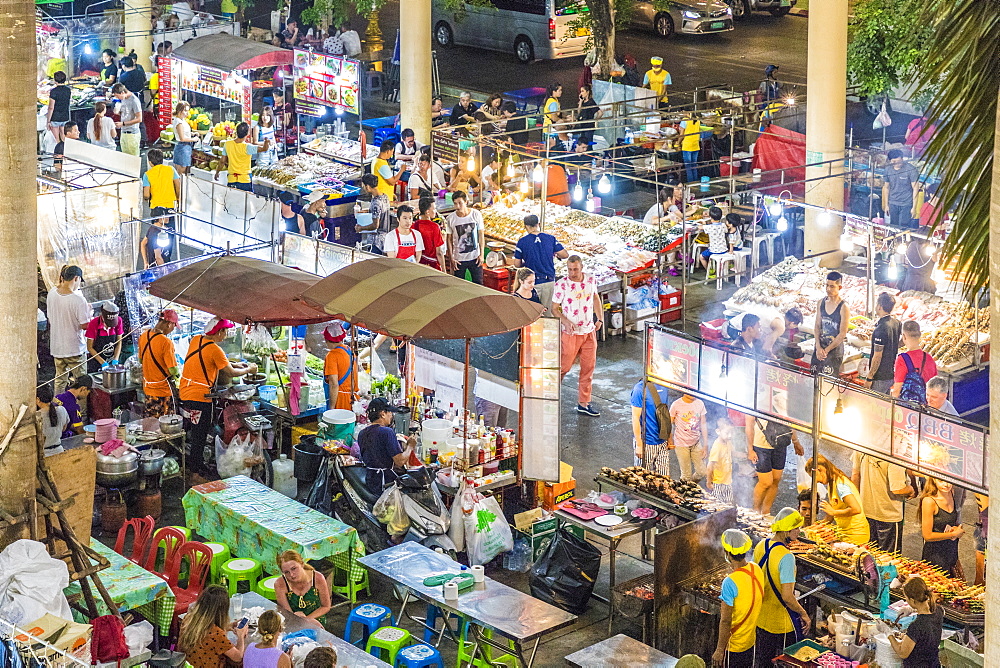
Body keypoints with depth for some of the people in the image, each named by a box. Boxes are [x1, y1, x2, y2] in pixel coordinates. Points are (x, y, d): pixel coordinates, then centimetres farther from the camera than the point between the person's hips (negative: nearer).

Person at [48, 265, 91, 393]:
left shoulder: (51, 293, -3)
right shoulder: (78, 300, -23)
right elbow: (85, 325, -18)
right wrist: (89, 312, 0)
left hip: (56, 347, 6)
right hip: (75, 348, -6)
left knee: (60, 380, 20)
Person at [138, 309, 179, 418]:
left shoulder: (144, 336, 0)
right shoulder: (166, 342, -23)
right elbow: (173, 370, -21)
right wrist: (176, 375, 1)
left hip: (148, 388, 7)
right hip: (163, 390, -7)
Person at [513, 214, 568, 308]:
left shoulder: (522, 241, -5)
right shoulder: (550, 238, 0)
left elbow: (517, 264, -1)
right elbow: (565, 255, 1)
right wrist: (555, 255, 22)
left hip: (533, 283, -2)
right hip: (549, 282, 2)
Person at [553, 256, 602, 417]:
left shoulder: (591, 280, -1)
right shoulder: (561, 284, -13)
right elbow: (555, 309, -7)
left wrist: (600, 319, 6)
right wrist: (566, 322, -24)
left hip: (589, 331, 4)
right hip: (570, 332, -4)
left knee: (588, 367, 7)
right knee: (564, 366, -1)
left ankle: (583, 403, 16)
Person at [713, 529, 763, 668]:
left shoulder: (730, 582, -29)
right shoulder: (756, 570, -6)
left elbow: (725, 621, -24)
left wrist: (719, 650, -16)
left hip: (733, 646, -8)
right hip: (750, 641, 8)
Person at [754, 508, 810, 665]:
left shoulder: (761, 546, -3)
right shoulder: (786, 557, -27)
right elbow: (787, 597, -27)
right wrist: (803, 614, -13)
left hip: (761, 618, 8)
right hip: (782, 622, -8)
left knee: (763, 661, 20)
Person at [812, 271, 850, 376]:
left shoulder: (844, 307, -12)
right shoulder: (821, 303, 6)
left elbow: (842, 334, -12)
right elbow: (817, 327, 7)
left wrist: (826, 350, -12)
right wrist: (818, 347, -7)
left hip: (835, 348, -6)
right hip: (820, 347, 6)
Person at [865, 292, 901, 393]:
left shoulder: (880, 329, -24)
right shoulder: (897, 323, 2)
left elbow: (877, 357, -21)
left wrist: (869, 378, -15)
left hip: (880, 377, -9)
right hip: (891, 373, 9)